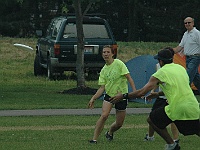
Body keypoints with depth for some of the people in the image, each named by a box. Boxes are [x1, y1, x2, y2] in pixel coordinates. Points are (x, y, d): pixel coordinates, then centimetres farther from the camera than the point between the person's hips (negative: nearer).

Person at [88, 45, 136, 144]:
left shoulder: (119, 64, -9)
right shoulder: (103, 70, 4)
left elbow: (128, 78, -13)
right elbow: (102, 88, 5)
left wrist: (134, 91, -24)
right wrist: (93, 99, -5)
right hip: (109, 95, 2)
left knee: (119, 124, 3)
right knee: (104, 115, -22)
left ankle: (110, 133, 37)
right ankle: (94, 139, -19)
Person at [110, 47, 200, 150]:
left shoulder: (160, 73, -1)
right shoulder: (181, 68, 16)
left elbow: (142, 92, -3)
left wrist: (123, 96, 8)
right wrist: (159, 94, 36)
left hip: (177, 108, -6)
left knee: (151, 119, 12)